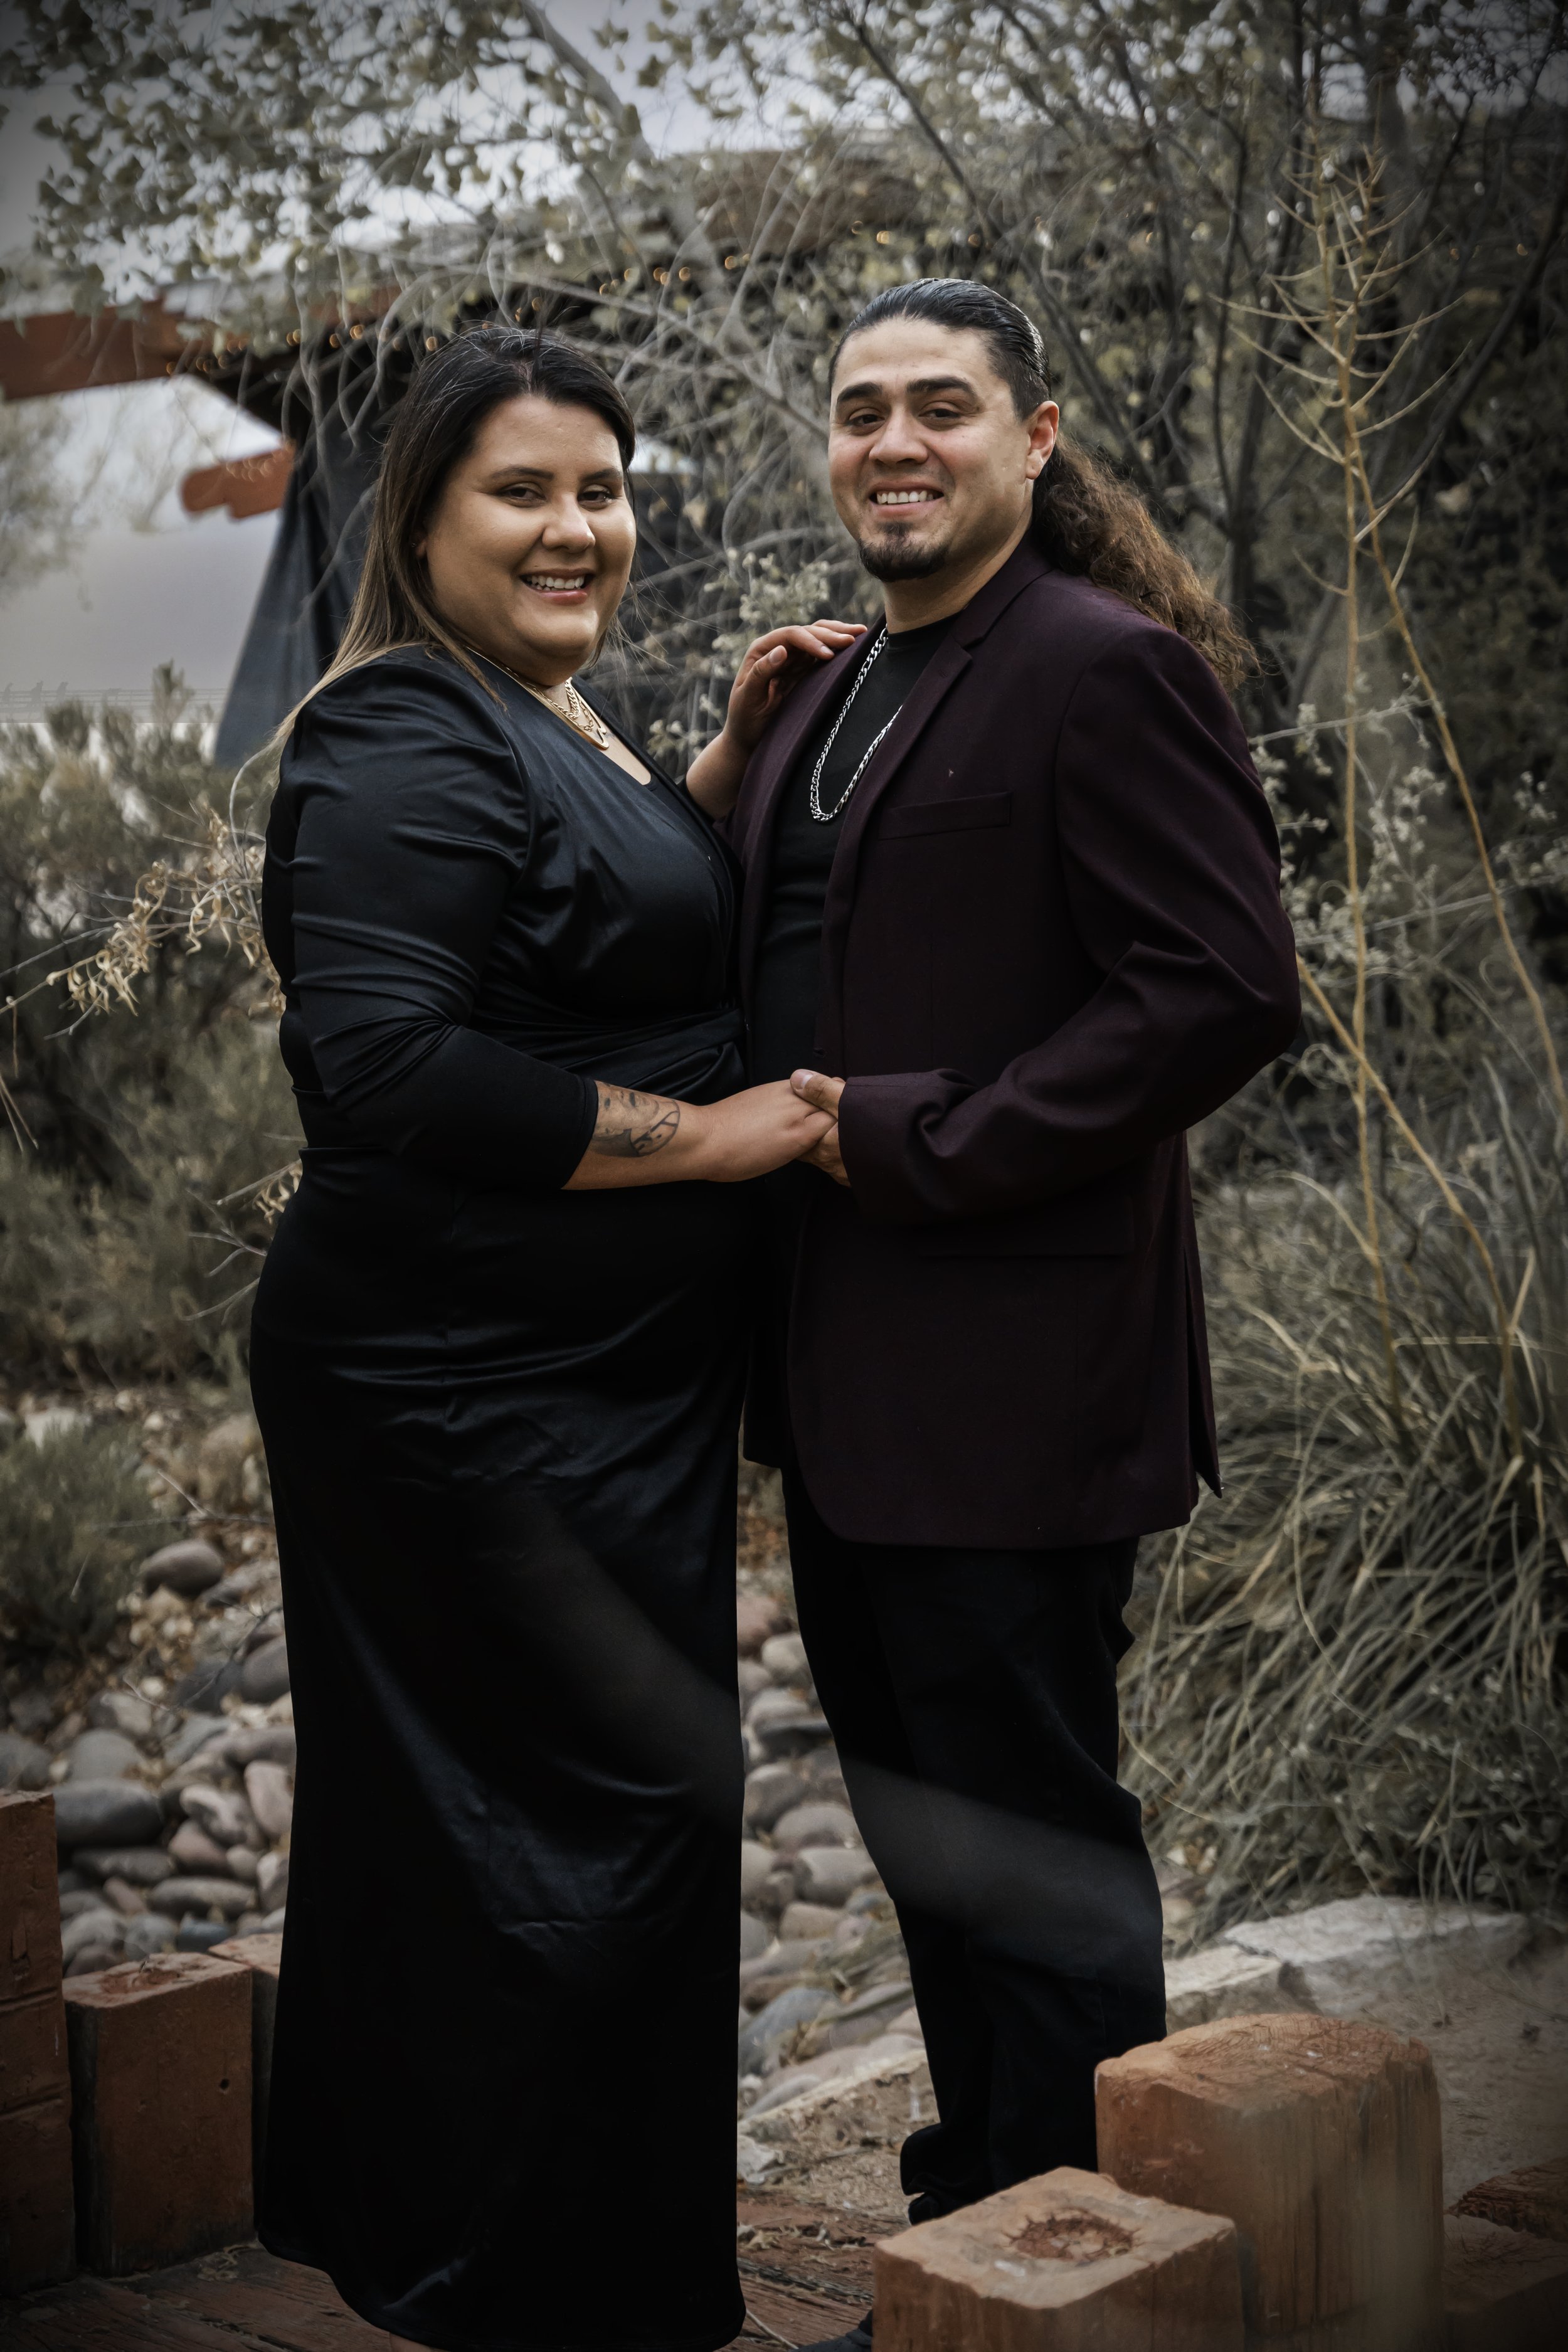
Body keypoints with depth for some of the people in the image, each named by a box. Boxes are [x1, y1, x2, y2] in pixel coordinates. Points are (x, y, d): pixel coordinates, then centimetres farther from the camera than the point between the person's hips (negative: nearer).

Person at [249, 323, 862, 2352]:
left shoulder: (549, 723, 13)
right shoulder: (406, 744, -18)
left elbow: (614, 931, 26)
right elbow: (387, 1066, -28)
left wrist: (728, 755, 11)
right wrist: (708, 1135, -22)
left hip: (599, 1384, 10)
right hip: (468, 1397, -10)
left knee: (474, 1800, 19)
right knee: (640, 1786, -5)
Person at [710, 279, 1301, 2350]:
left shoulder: (1109, 675, -11)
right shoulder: (832, 701, 16)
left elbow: (1228, 996, -19)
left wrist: (916, 1144, -19)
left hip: (1006, 1382, -9)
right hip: (846, 1386, 9)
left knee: (1024, 1849, 1)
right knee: (924, 1833, 18)